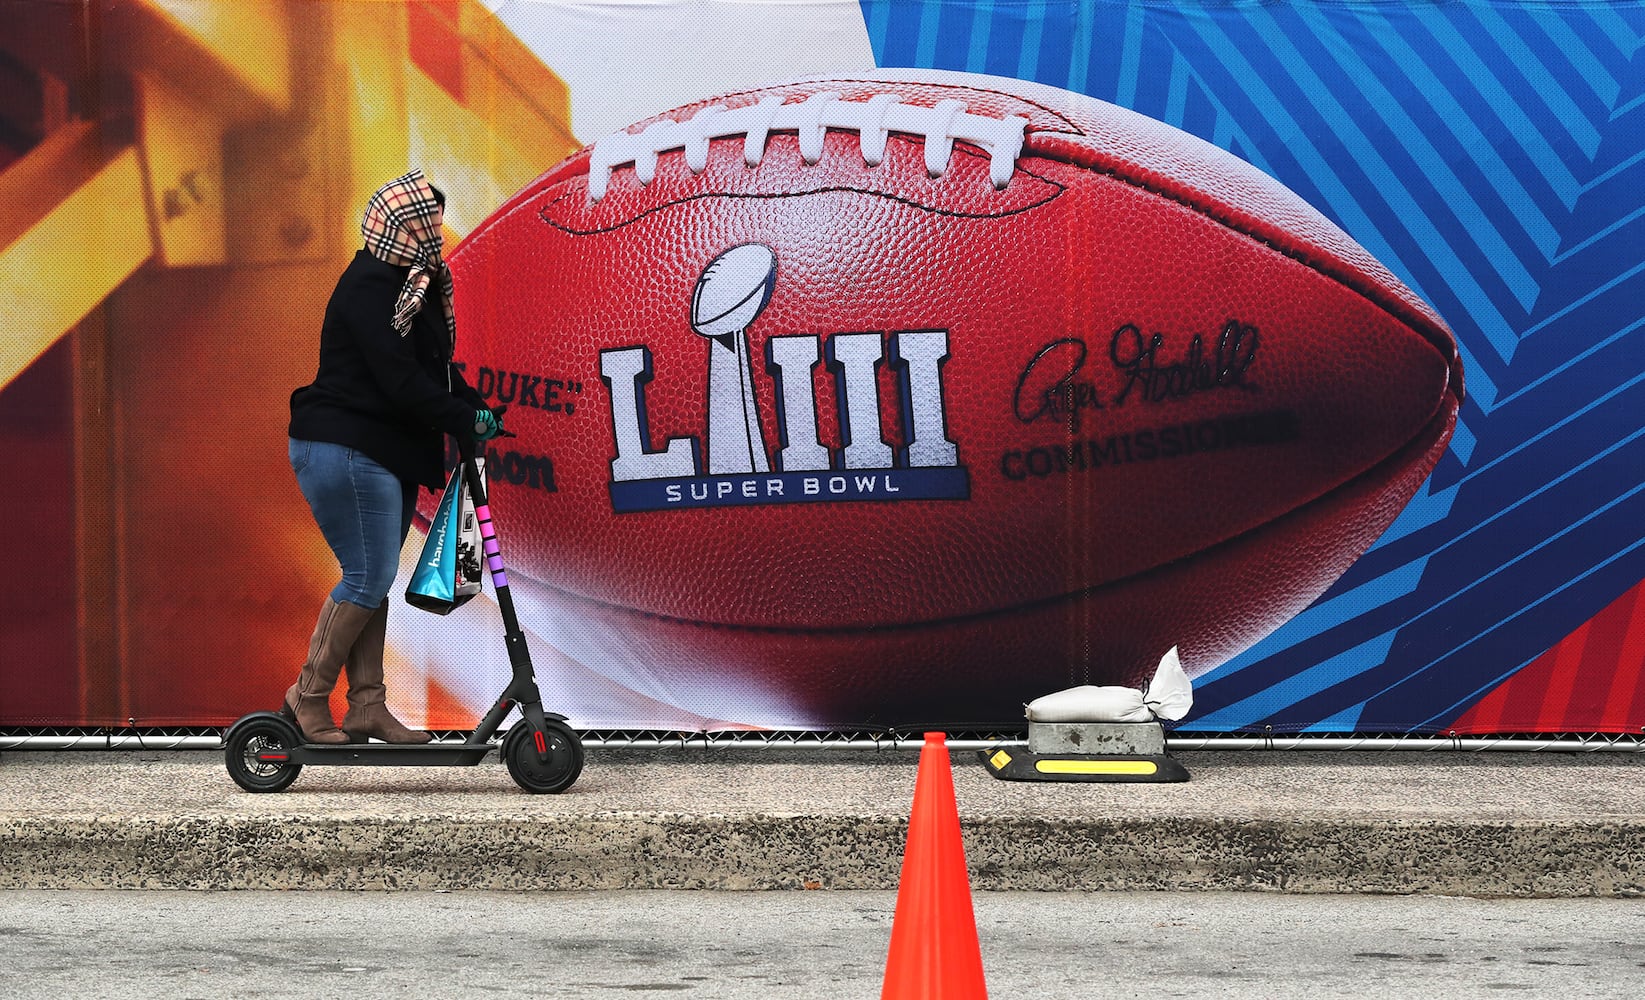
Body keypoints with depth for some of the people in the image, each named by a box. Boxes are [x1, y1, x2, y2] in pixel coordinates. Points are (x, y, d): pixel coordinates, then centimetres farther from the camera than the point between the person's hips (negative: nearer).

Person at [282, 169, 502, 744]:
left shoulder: (410, 282, 15)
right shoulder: (369, 286, -16)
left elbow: (433, 365, 20)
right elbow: (401, 381, -21)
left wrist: (475, 407, 5)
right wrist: (467, 421, -13)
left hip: (388, 453, 10)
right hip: (346, 452, -10)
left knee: (373, 577, 10)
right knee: (369, 575, -10)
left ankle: (367, 705, 14)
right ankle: (308, 698, 0)